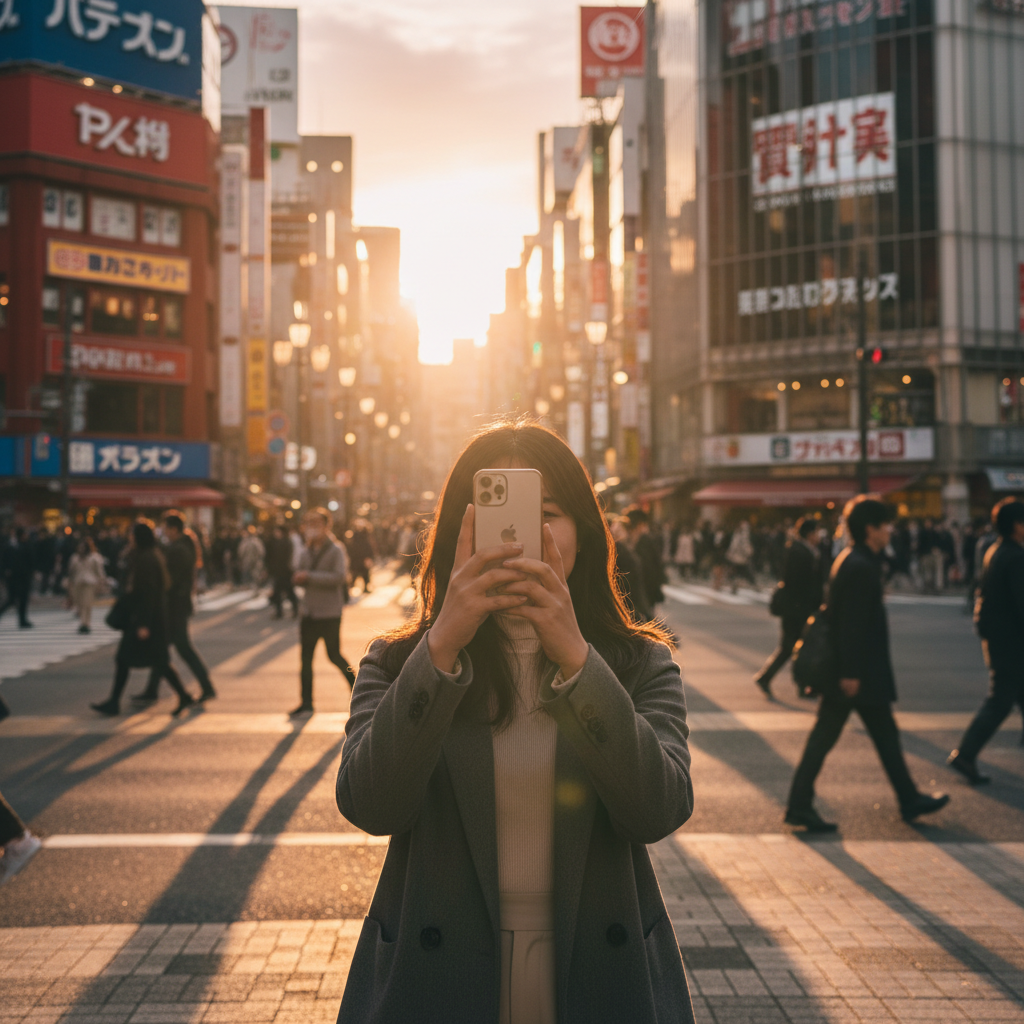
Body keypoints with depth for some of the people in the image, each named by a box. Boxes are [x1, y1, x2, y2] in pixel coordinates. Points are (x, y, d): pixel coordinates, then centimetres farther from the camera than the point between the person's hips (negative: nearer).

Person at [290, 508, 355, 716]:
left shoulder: (336, 550, -8)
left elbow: (339, 576, -20)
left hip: (330, 613, -5)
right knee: (306, 657, 3)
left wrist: (310, 577, -21)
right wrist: (298, 578, -10)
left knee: (334, 655, 3)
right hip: (309, 612, 6)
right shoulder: (306, 552, 10)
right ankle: (307, 702, 9)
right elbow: (299, 578, 15)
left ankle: (355, 683, 29)